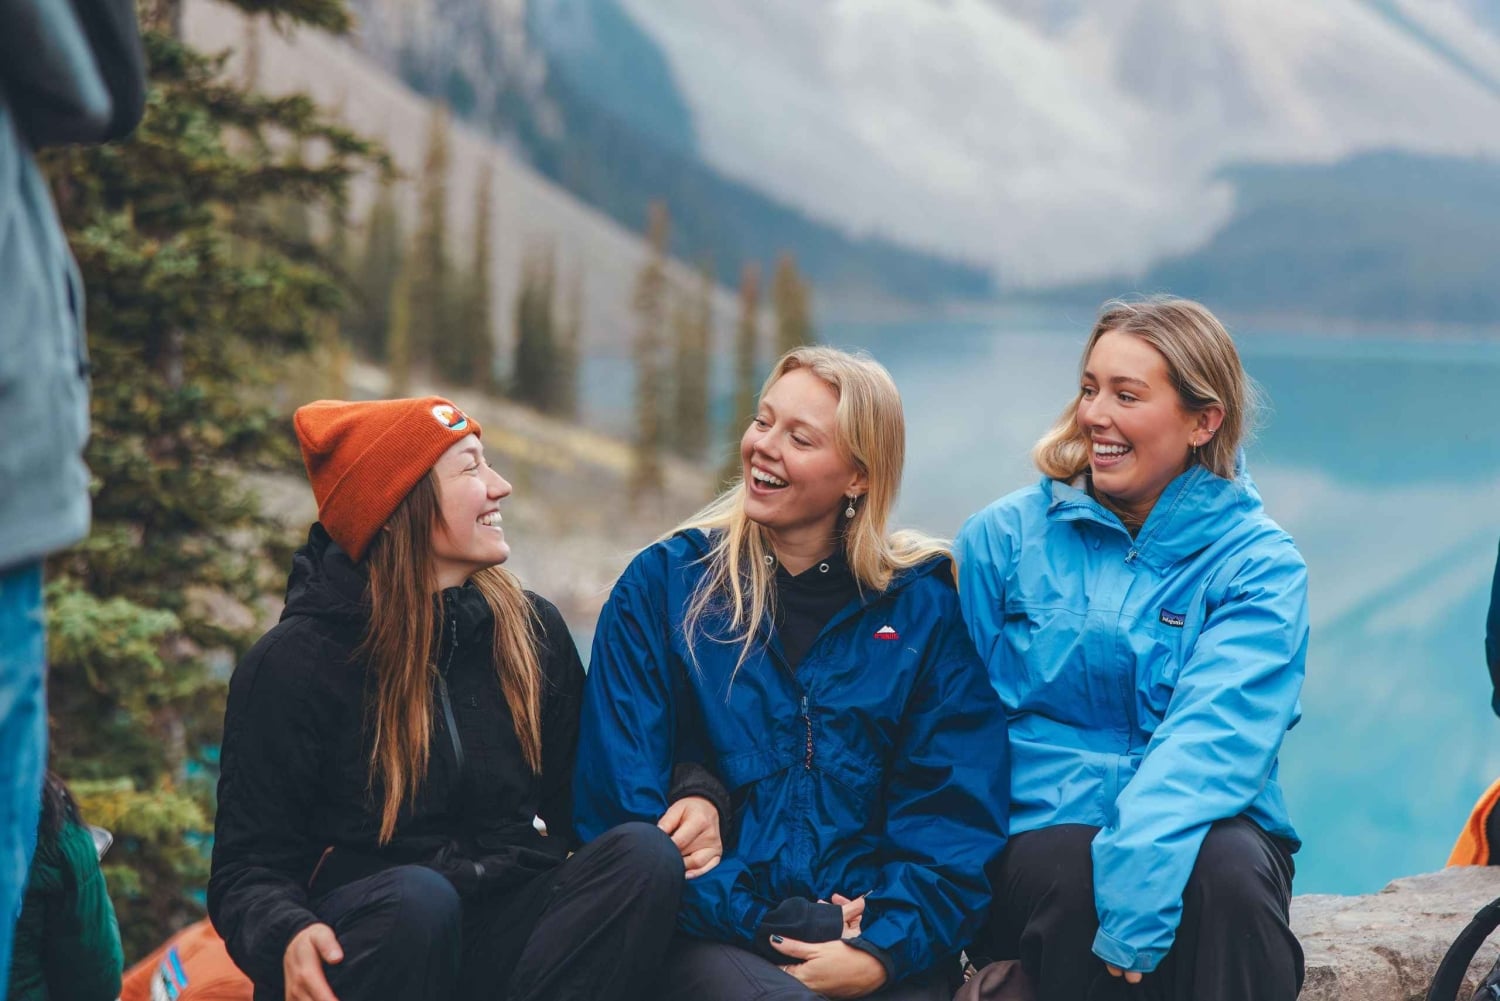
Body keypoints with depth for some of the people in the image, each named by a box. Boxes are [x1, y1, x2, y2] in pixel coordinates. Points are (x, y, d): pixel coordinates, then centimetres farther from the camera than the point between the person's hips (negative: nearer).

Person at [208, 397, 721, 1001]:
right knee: (417, 897, -37)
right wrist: (288, 938, -29)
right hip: (367, 944, -4)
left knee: (644, 853, -23)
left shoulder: (532, 630, 11)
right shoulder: (295, 663, -3)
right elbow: (247, 869, -4)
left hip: (506, 936, 4)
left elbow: (578, 802, 16)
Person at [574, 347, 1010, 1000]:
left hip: (876, 941, 1)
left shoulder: (924, 604, 10)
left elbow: (956, 809, 3)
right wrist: (766, 926, -9)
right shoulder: (661, 585, 7)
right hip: (715, 938, -1)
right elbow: (621, 799, 1)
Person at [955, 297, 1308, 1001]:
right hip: (1043, 830, 1)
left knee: (1226, 868, -33)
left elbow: (1212, 738, -15)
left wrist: (1138, 866, -33)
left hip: (1203, 826, 0)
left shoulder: (1259, 566, 1)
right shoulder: (1001, 538, 6)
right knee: (1074, 871, -33)